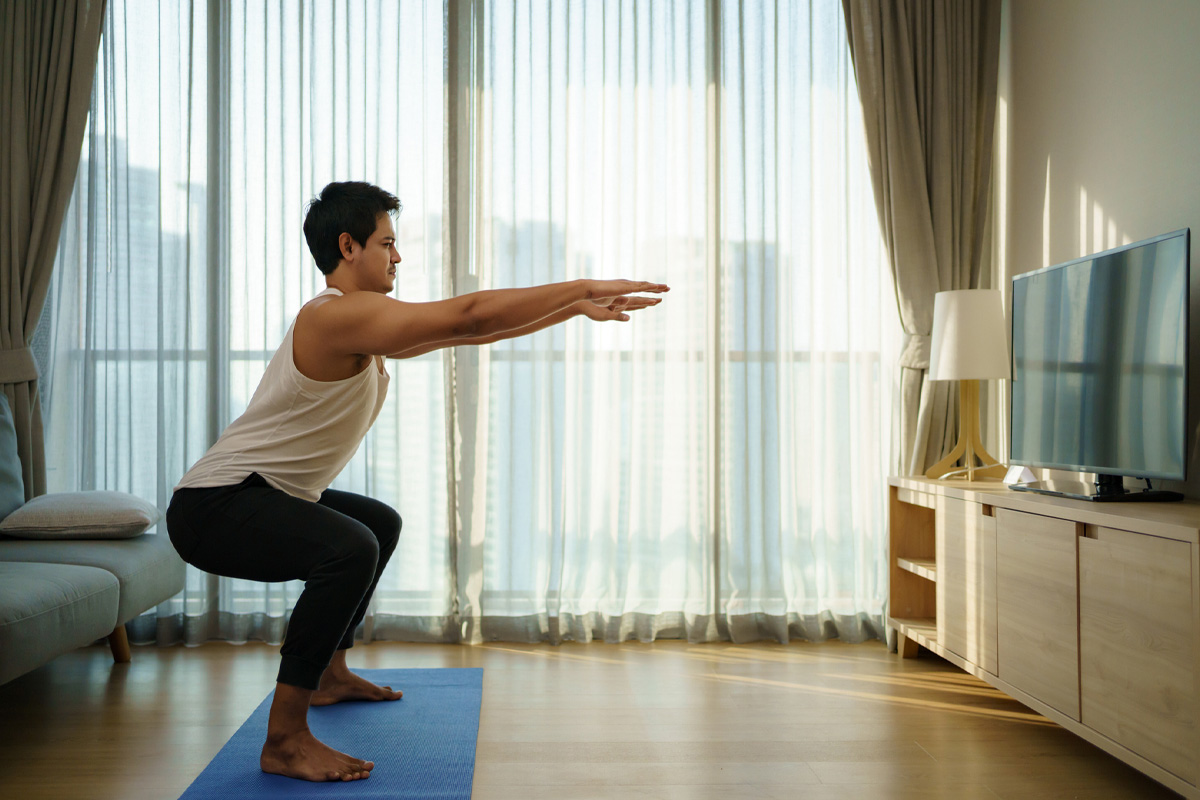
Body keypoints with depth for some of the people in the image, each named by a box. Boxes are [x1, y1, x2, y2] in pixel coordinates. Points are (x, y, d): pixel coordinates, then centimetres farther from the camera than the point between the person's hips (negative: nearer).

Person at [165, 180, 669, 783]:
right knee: (350, 549, -35)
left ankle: (329, 674, 41)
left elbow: (467, 331, 11)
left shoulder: (364, 327, 9)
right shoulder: (336, 316, -23)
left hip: (262, 495, 11)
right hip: (212, 508, -11)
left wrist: (576, 306, 8)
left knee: (379, 523, 30)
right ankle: (284, 743, -22)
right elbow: (471, 316, -28)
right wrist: (583, 289, -22)